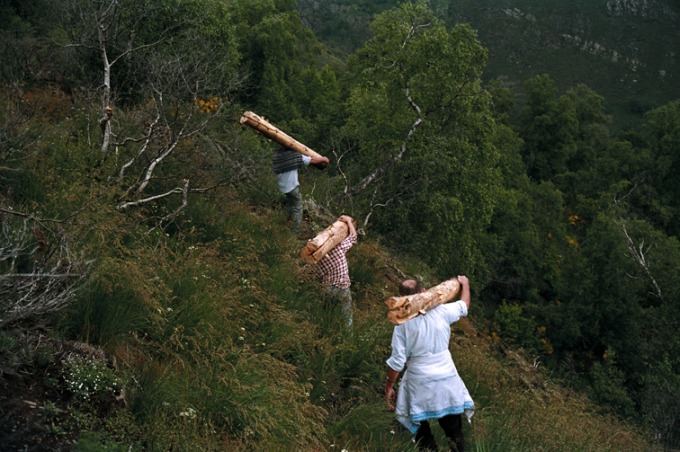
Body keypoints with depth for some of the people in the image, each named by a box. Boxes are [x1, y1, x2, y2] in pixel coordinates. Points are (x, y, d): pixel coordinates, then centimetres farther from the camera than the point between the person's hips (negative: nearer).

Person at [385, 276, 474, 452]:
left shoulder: (403, 324, -15)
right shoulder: (441, 311, -9)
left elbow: (397, 361, -12)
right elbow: (464, 306, 13)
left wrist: (389, 386, 1)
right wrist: (465, 284, 32)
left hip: (420, 384, -3)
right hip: (447, 379, 3)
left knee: (422, 430, 17)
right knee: (453, 429, 18)